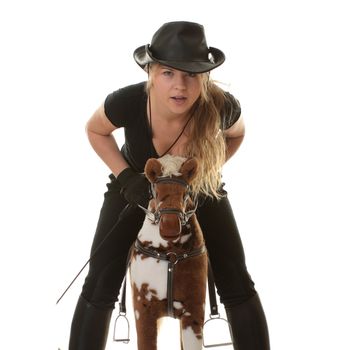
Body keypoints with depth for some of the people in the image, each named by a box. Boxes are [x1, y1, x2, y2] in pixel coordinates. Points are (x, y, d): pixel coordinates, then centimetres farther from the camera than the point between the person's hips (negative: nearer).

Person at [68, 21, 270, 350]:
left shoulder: (221, 106, -33)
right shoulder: (127, 102, -35)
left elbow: (236, 133, -5)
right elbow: (95, 130, -9)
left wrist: (207, 171, -13)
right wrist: (124, 176, -19)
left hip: (199, 189, 1)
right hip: (136, 187, 0)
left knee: (237, 284, -5)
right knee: (100, 287, -7)